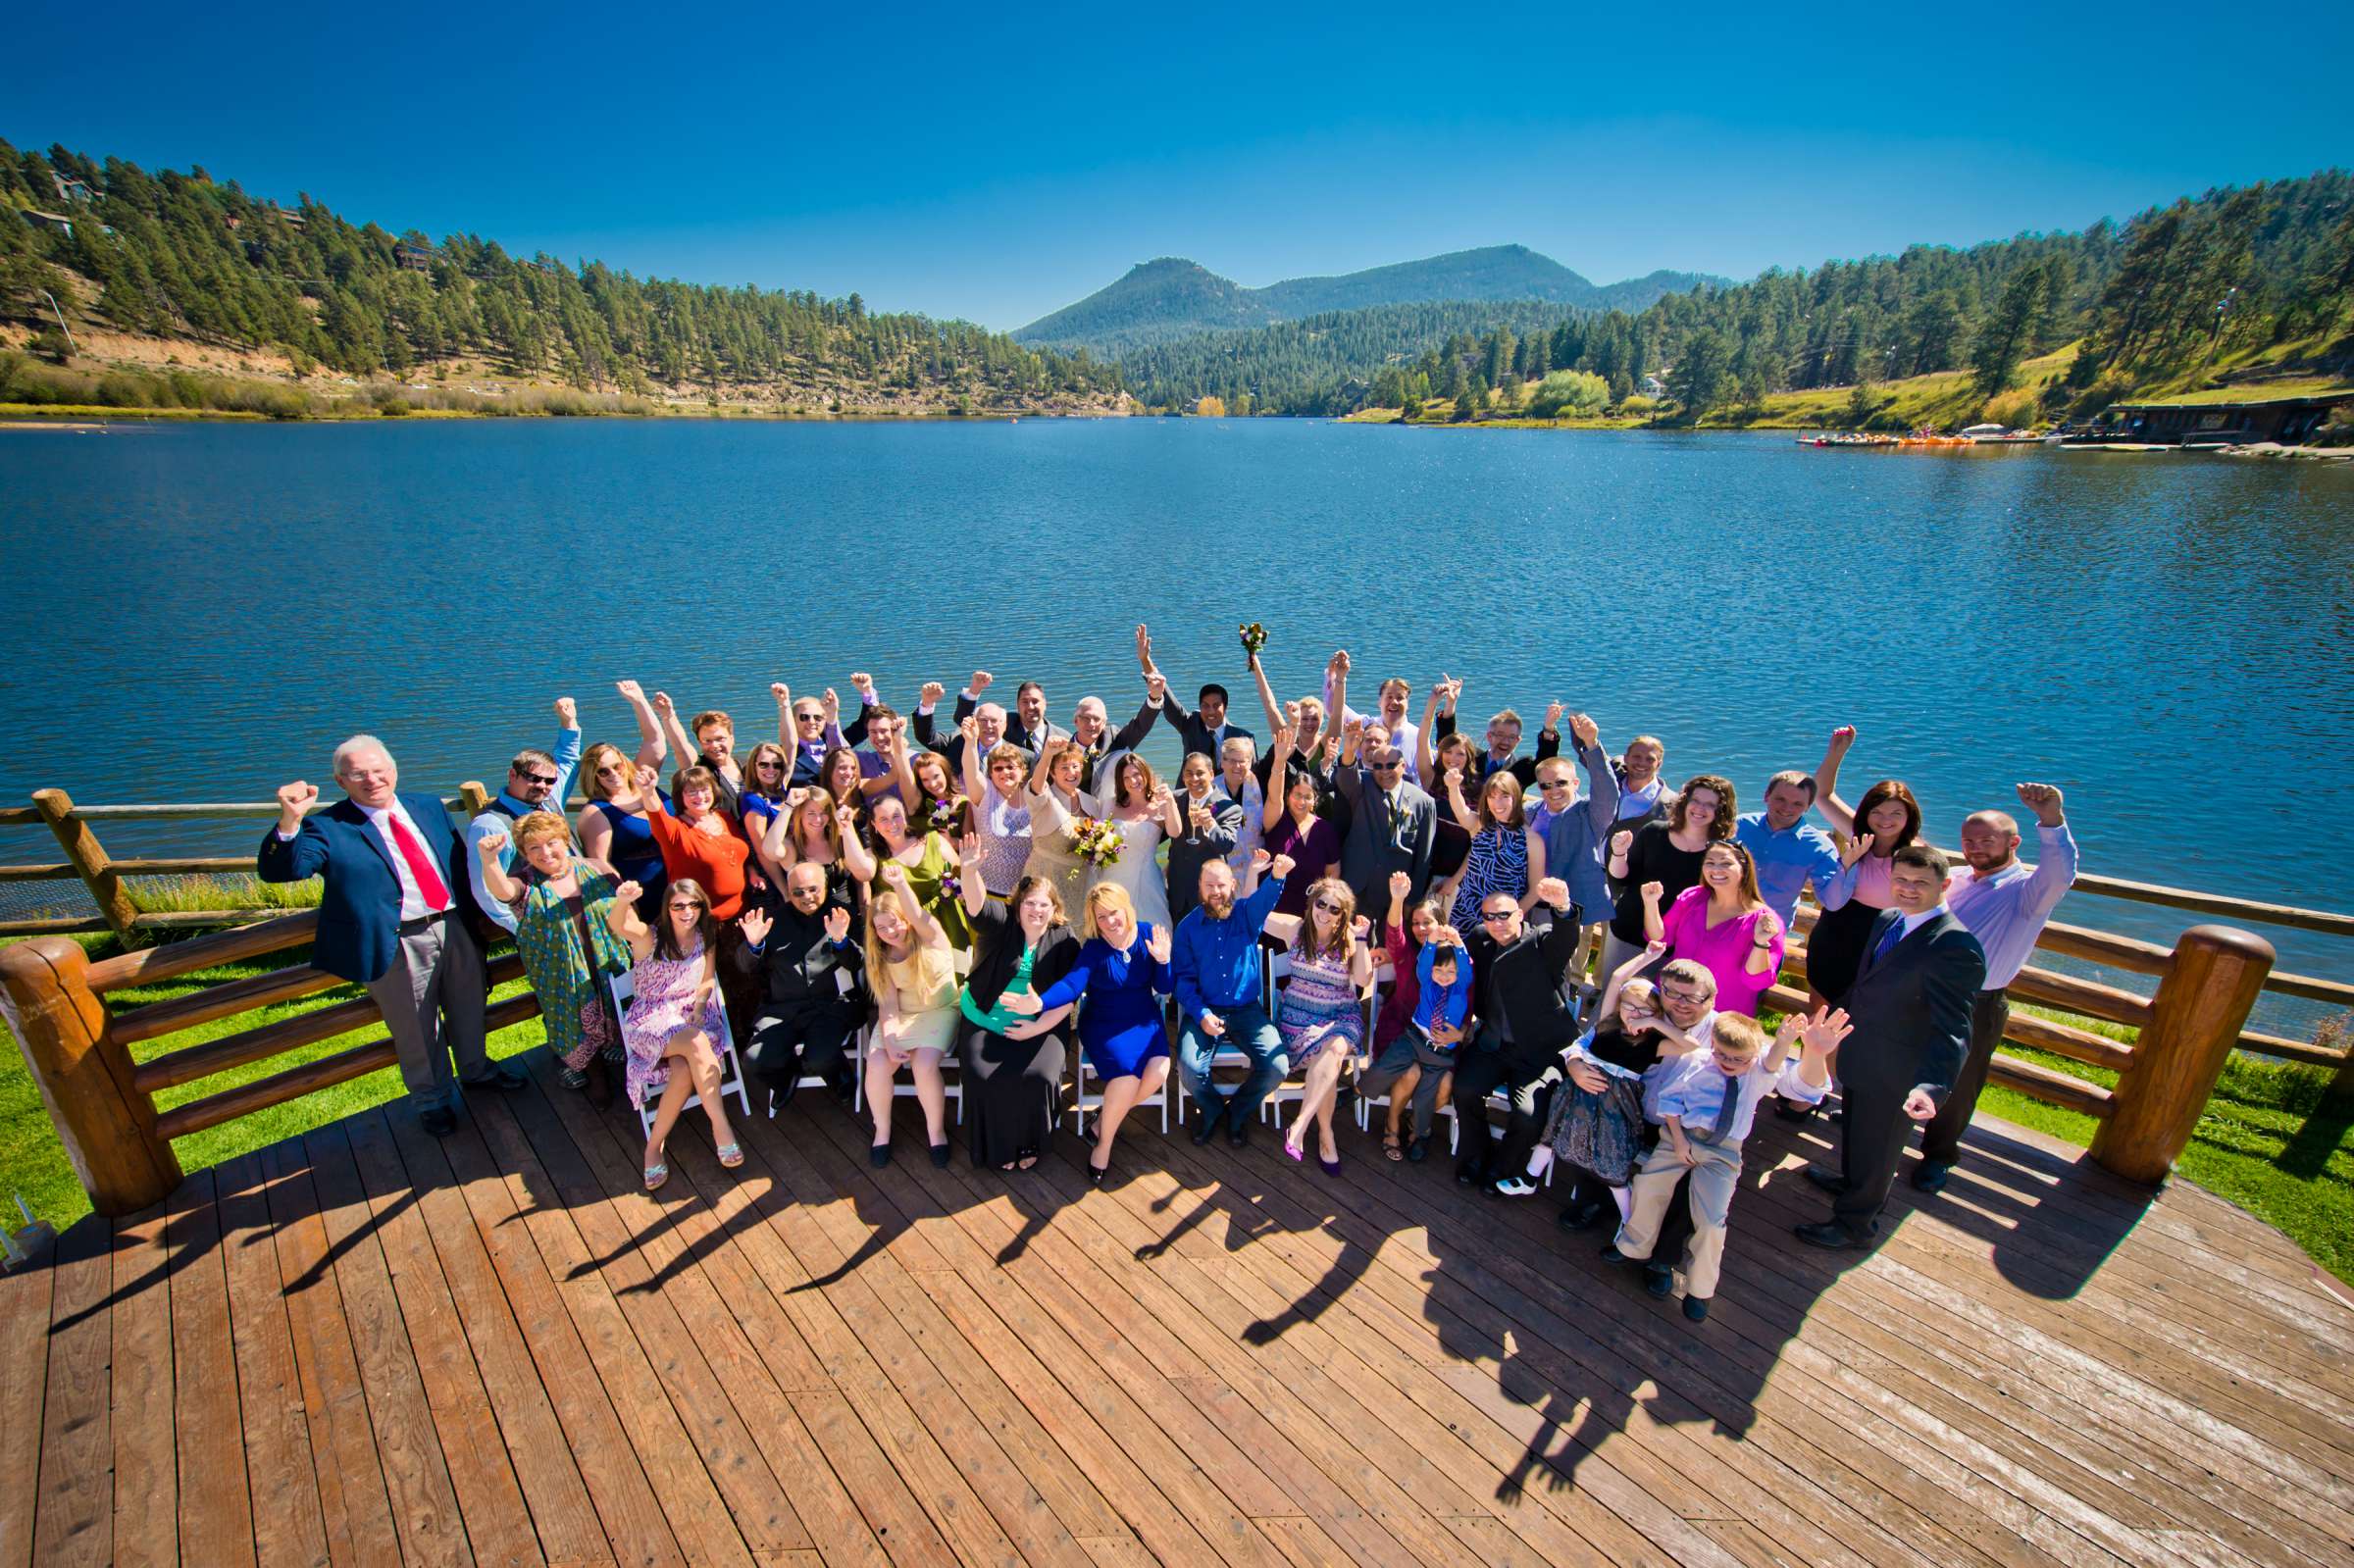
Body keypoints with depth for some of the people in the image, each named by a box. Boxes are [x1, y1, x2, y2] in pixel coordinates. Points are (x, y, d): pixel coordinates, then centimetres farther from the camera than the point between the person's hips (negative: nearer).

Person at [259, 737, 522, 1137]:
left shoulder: (429, 807, 7)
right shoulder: (327, 827, -7)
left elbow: (461, 856, 14)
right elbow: (277, 871, -19)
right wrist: (289, 820, -34)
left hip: (456, 927, 4)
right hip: (398, 945, -4)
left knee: (468, 1010, 23)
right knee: (416, 1031, 11)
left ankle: (476, 1069, 47)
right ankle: (432, 1099, 34)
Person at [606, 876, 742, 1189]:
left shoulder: (706, 940, 7)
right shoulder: (649, 938, -7)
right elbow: (616, 924, -30)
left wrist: (699, 1004, -11)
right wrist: (622, 902, -54)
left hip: (692, 1016, 3)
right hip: (651, 1022, -3)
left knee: (685, 1070, -31)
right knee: (697, 1042, -36)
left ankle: (655, 1146, -16)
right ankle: (721, 1127, -32)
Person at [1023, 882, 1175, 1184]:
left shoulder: (1149, 934, -4)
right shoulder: (1094, 947, -9)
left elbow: (1163, 989, 0)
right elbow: (1072, 984, -24)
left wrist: (1162, 960, -20)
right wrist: (1040, 1003, -42)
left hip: (1144, 1020, 3)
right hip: (1104, 1024, -3)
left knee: (1158, 1071, -24)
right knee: (1127, 1075, -29)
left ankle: (1103, 1121, 1)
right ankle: (1104, 1142, -1)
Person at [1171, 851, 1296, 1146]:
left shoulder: (1248, 913, 3)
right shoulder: (1188, 926, 4)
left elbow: (1265, 897, -22)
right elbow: (1183, 977, 1)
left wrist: (1277, 874, -47)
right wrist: (1201, 1014, -17)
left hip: (1247, 1010, 1)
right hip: (1204, 1010, 0)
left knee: (1277, 1066, -19)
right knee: (1189, 1067, -25)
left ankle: (1238, 1112, 13)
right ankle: (1212, 1109, 12)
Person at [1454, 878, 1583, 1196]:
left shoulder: (1543, 944, -8)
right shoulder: (1481, 941, 9)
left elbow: (1567, 938, -31)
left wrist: (1563, 907, -53)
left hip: (1541, 1052, -4)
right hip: (1493, 1045, 5)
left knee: (1527, 1114, -22)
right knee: (1465, 1088, -19)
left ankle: (1503, 1170, 9)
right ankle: (1476, 1159, 9)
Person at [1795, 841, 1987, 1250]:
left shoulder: (1956, 947, -28)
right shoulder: (1887, 920, -1)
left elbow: (1953, 1030, -34)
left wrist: (1931, 1086, -45)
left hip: (1893, 1077, -8)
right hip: (1859, 1059, 8)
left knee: (1875, 1147, 14)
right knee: (1853, 1131, 31)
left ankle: (1854, 1224, 36)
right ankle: (1851, 1182, 57)